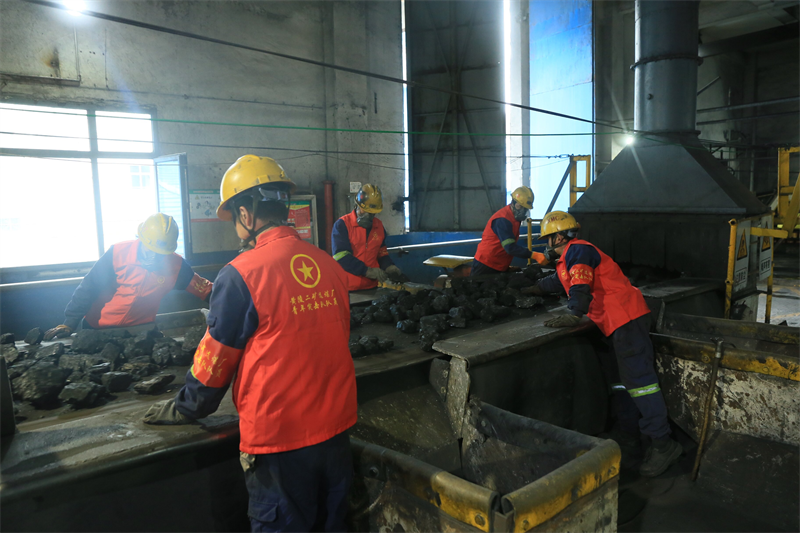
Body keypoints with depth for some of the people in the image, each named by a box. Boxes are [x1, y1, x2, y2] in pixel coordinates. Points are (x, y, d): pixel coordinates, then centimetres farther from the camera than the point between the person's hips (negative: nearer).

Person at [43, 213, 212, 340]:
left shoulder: (175, 265, -12)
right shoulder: (118, 253, -17)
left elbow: (207, 289, -7)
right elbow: (88, 289, -12)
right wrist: (69, 324, -13)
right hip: (99, 329, -1)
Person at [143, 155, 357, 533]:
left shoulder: (241, 275, -16)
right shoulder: (330, 265, -1)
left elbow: (215, 359, -7)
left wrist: (183, 409, 12)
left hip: (279, 436, -5)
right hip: (335, 427, 5)